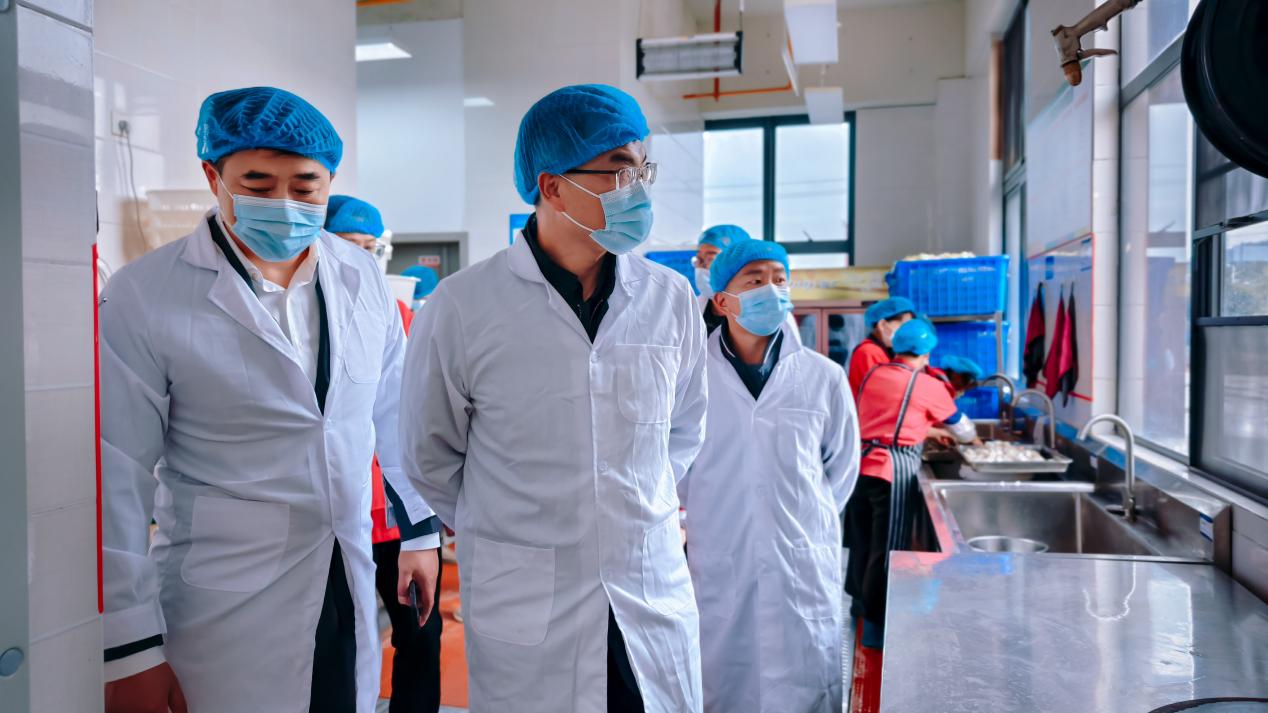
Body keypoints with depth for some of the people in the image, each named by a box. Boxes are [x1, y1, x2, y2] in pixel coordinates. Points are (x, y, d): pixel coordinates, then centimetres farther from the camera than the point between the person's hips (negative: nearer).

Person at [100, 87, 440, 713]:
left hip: (352, 586, 4)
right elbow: (117, 478, -10)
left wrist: (420, 528, 13)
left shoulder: (361, 278, 0)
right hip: (222, 610, -3)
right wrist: (130, 648, -8)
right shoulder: (142, 297, -12)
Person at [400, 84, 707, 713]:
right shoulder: (462, 307, -10)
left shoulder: (670, 299, -1)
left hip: (657, 600, 3)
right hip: (523, 616, -2)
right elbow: (430, 458, 4)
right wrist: (500, 532, 9)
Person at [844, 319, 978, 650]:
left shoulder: (873, 374, 8)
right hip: (895, 470, -6)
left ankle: (862, 603, 36)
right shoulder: (928, 386, -6)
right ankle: (875, 626, 9)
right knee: (887, 549, 2)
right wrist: (972, 438, 34)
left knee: (864, 540, 19)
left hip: (862, 464, 6)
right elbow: (958, 423, 12)